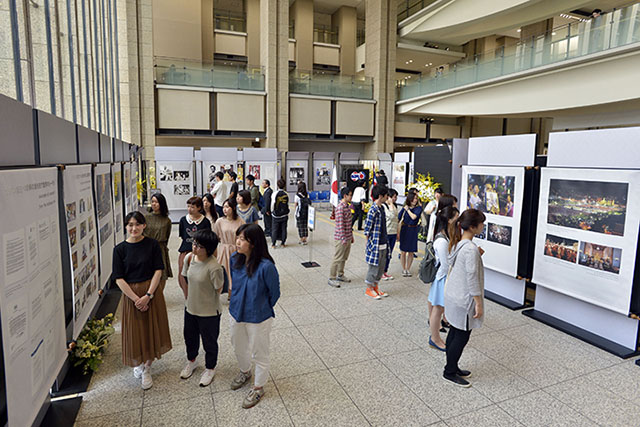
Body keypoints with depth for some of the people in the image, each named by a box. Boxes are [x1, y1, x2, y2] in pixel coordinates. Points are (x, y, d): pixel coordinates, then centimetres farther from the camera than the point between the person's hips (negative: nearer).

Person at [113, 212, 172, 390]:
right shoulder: (120, 249, -5)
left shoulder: (152, 245, -5)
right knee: (135, 331, 8)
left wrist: (148, 295, -16)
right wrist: (136, 298, -14)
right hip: (130, 294, 0)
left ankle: (147, 369, 29)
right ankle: (138, 363, 38)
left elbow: (158, 271, -6)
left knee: (151, 329, 9)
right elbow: (119, 279, -7)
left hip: (152, 292, 0)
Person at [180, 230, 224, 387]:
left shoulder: (214, 267, -31)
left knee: (209, 341, 16)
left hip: (209, 312, -6)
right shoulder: (189, 258, -10)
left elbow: (218, 290, -17)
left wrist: (203, 297, -3)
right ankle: (191, 361, 57)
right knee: (189, 336, 28)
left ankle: (210, 368, 44)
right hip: (190, 307, 6)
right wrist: (190, 297, 11)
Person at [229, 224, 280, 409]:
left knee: (259, 354, 16)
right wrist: (237, 302, 11)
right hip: (236, 313, 6)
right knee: (238, 347, 28)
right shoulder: (235, 260, -12)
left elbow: (274, 293, -15)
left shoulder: (266, 266, -30)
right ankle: (245, 372, 58)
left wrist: (259, 309, -1)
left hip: (258, 318, -6)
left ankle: (258, 388, 41)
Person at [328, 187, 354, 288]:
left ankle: (340, 275, 34)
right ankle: (331, 279, 10)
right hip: (341, 238, -9)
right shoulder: (340, 208, -20)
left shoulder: (348, 206, 10)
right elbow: (340, 225, -22)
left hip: (348, 237, 9)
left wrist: (351, 236, 18)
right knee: (337, 259, 0)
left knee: (344, 258, 19)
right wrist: (343, 239, -21)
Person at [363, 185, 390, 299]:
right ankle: (369, 289, 20)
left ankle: (375, 287, 31)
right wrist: (369, 245, -15)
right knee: (374, 267, 4)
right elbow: (367, 229, -17)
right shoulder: (373, 210, -19)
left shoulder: (381, 208, 9)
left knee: (381, 267, 16)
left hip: (383, 244, 9)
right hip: (375, 245, -9)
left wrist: (386, 242, 18)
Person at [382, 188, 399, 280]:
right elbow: (392, 216, -25)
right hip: (386, 233, -7)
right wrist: (391, 204, -18)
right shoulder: (383, 206, -13)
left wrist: (397, 233, 17)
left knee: (389, 254, 12)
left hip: (393, 233, 7)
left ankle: (385, 271, 23)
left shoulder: (395, 206, 11)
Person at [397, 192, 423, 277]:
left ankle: (408, 269, 20)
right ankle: (404, 269, 16)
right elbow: (399, 220, 0)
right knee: (403, 252, 2)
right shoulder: (404, 208, 2)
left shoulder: (419, 208, -1)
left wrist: (408, 209, -7)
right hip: (404, 230, 0)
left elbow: (414, 217, -16)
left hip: (413, 231, 0)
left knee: (411, 252, 6)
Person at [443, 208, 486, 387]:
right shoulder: (471, 248, -25)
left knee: (454, 332, 19)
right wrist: (479, 303, -15)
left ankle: (452, 367, 33)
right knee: (462, 336, 6)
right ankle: (450, 372, 20)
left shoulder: (457, 242, 3)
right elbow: (472, 279, -23)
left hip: (453, 295, 9)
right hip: (464, 300, -9)